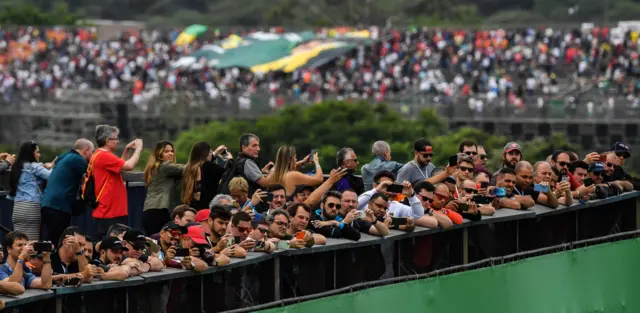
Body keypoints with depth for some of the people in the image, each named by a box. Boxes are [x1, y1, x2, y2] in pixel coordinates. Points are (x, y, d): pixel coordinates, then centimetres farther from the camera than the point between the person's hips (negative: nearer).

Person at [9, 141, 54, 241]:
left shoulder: (17, 167, 18)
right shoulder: (34, 167, -3)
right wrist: (54, 166, 11)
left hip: (18, 207, 7)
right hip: (31, 207, -7)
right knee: (32, 243, -8)